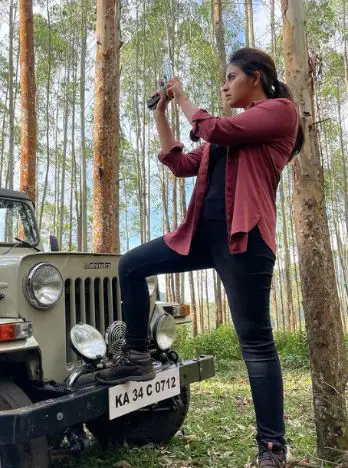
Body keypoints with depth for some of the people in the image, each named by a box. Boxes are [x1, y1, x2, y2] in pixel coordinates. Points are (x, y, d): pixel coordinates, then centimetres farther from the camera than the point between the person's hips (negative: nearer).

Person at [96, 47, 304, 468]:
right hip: (203, 232, 8)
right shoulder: (229, 129, 24)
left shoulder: (280, 110, 1)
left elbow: (214, 131, -13)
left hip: (243, 235, -8)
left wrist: (181, 97, 3)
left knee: (254, 340, -3)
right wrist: (160, 115, 19)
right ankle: (137, 358, 15)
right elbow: (181, 165, 20)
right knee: (130, 266, 5)